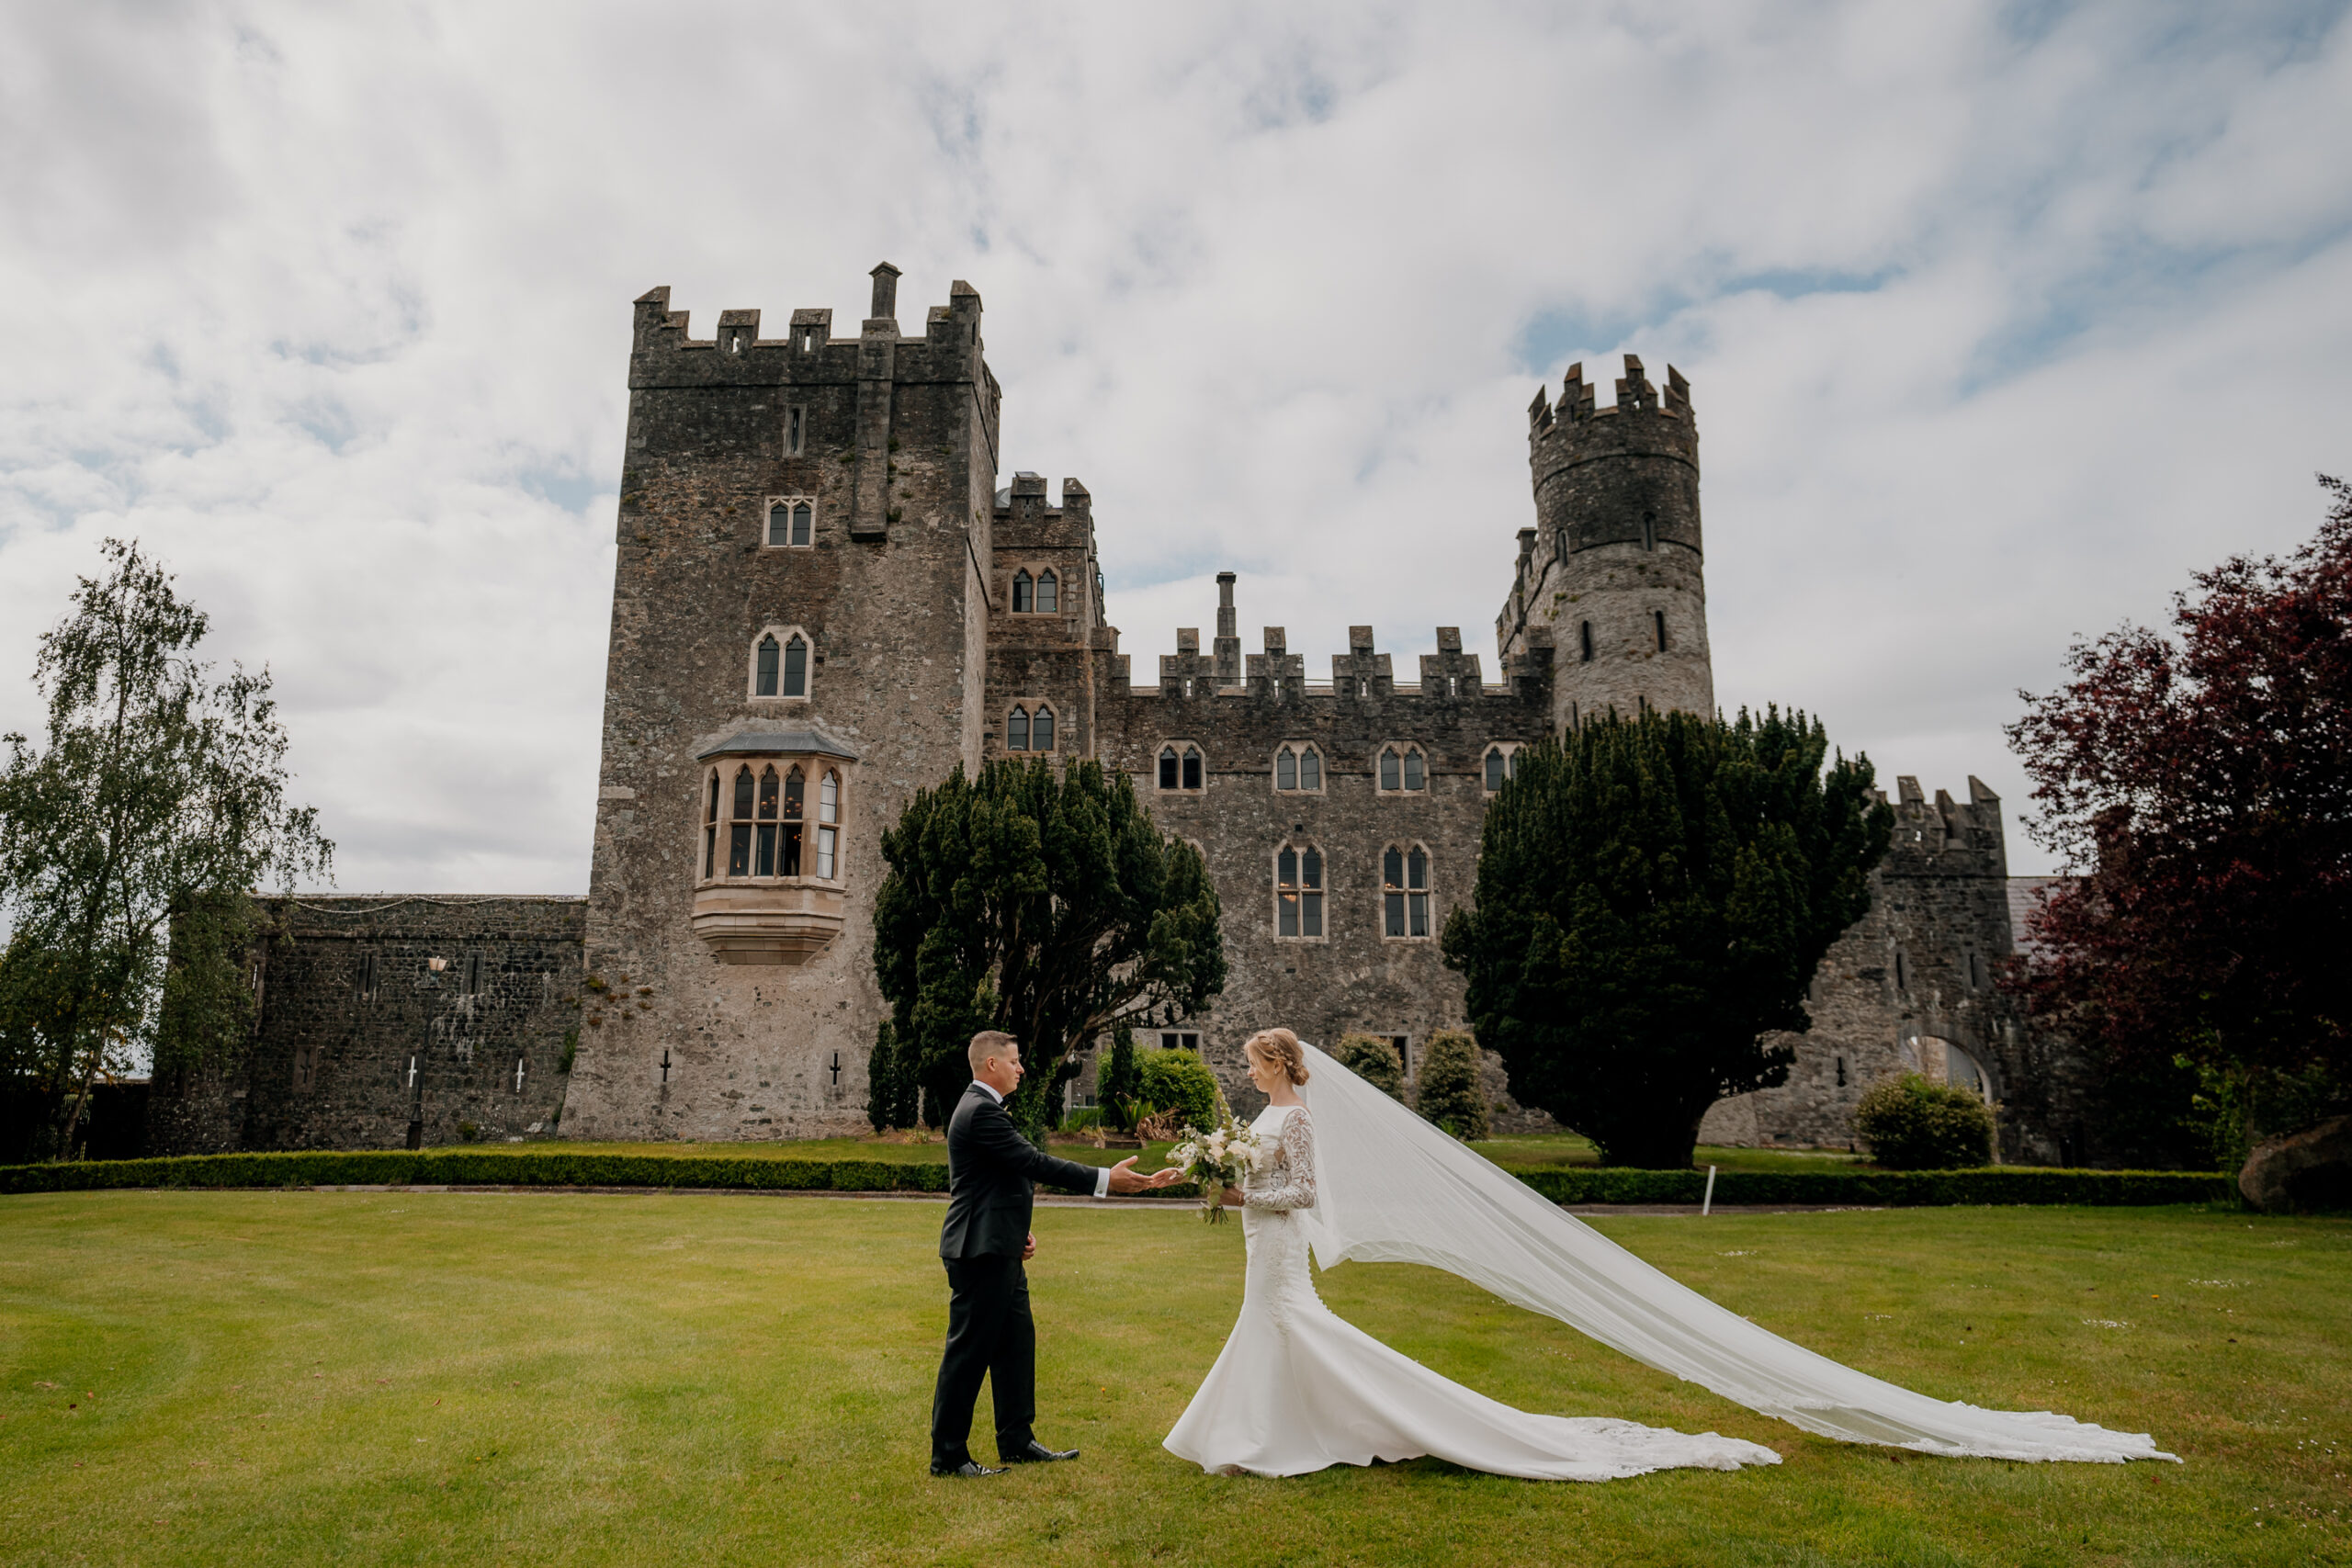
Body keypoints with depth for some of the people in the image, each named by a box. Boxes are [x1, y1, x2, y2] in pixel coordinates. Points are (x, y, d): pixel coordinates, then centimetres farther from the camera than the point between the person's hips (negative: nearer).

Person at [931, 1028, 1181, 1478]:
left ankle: (1017, 1440, 26)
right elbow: (1036, 1163, -23)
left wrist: (1019, 1232, 13)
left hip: (998, 1251, 11)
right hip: (981, 1251, -11)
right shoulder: (981, 1111, -18)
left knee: (1016, 1344, 16)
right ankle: (948, 1455, 8)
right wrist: (1106, 1179, -20)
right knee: (968, 1351, -2)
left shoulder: (982, 1107, 16)